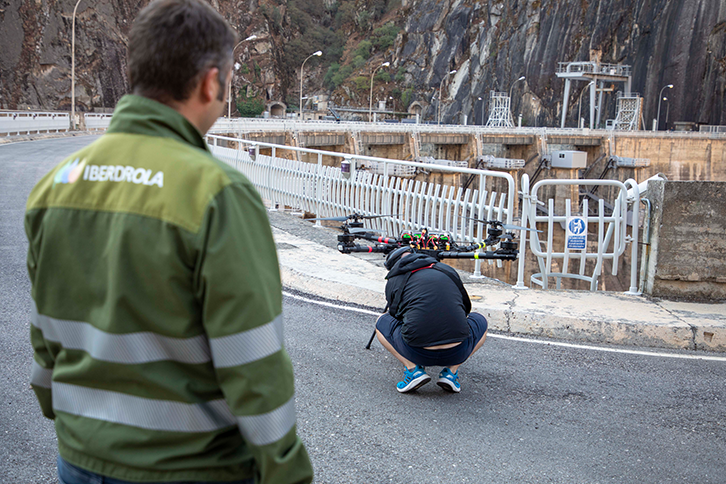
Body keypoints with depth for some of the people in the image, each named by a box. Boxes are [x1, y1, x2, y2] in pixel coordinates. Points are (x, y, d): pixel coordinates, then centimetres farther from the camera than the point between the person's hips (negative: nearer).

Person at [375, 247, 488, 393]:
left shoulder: (393, 281, 11)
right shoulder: (449, 271, 17)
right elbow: (465, 309, 32)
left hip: (417, 354, -1)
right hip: (457, 354, 1)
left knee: (382, 323, 28)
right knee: (480, 321, 33)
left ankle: (413, 369, 6)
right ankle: (451, 371, 13)